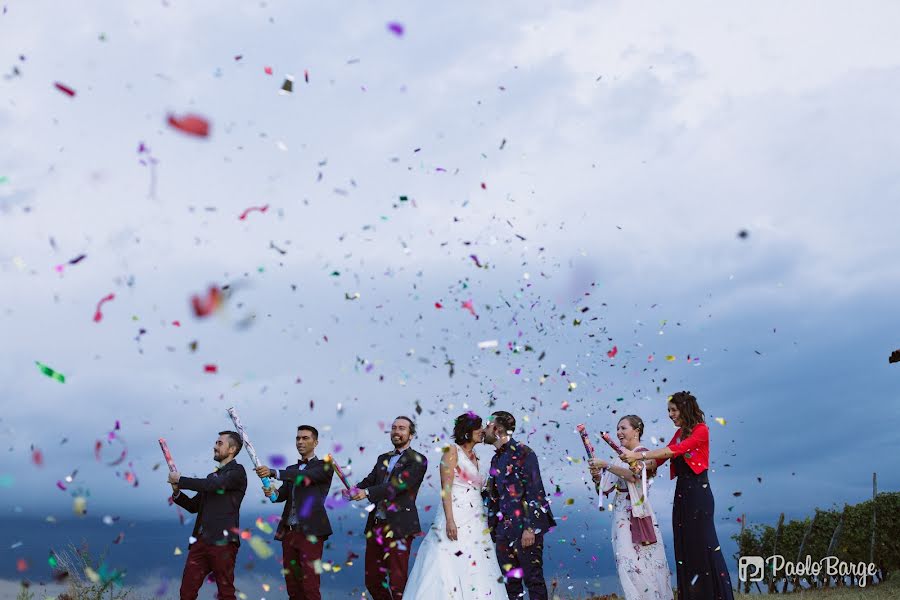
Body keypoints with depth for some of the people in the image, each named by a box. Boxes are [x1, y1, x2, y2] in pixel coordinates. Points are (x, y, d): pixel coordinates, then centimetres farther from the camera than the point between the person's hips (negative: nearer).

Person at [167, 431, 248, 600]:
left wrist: (180, 479, -7)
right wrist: (177, 492, 4)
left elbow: (213, 485, -18)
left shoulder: (237, 472, -1)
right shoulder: (212, 476, 22)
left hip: (222, 541, -7)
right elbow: (193, 506, 23)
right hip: (201, 540, 7)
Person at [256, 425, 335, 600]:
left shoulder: (324, 466, 1)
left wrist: (273, 472, -29)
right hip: (289, 531, 6)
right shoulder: (291, 469, 20)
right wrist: (271, 492, -17)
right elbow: (283, 494, 7)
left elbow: (306, 476, -18)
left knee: (310, 585, -10)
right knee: (291, 584, 8)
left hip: (310, 532, -6)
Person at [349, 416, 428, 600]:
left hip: (399, 527, -6)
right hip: (375, 525, 7)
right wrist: (356, 490, -17)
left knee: (397, 583, -3)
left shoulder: (418, 461, -3)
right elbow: (369, 480, 5)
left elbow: (399, 484, -16)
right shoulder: (383, 458, 18)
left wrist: (367, 492, -25)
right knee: (372, 581, 13)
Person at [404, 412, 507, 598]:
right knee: (453, 569, -11)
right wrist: (450, 520, -20)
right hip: (456, 519, -7)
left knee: (476, 572, 2)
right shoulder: (452, 451, -2)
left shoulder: (475, 457, 18)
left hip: (476, 523, 7)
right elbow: (446, 488, -10)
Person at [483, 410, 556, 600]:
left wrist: (529, 528, -19)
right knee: (510, 580, 9)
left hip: (525, 527, -7)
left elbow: (533, 491, -13)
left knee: (533, 577, -2)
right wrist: (492, 528, 14)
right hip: (504, 529, 7)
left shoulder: (523, 453, -7)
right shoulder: (496, 459, 16)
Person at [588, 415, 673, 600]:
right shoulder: (620, 457, 15)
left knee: (635, 561, -7)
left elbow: (634, 475, -22)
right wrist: (596, 475, -5)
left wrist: (605, 465, -21)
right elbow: (607, 488, 14)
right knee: (626, 561, 0)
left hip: (637, 513, -6)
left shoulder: (644, 454, -4)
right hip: (621, 514, 6)